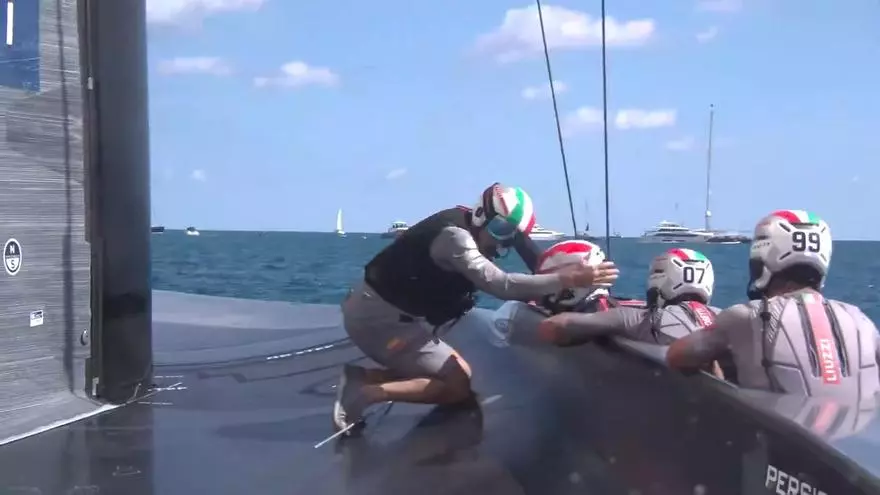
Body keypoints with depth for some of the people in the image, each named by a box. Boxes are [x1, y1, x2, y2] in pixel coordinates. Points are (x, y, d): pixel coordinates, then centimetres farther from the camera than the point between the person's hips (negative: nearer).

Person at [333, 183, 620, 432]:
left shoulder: (474, 231, 7)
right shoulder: (454, 235, -23)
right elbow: (500, 285, -34)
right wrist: (565, 280, -39)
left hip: (381, 309, 10)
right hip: (377, 315, -10)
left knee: (457, 372, 14)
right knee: (459, 386, -7)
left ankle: (361, 378, 7)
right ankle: (365, 393, -10)